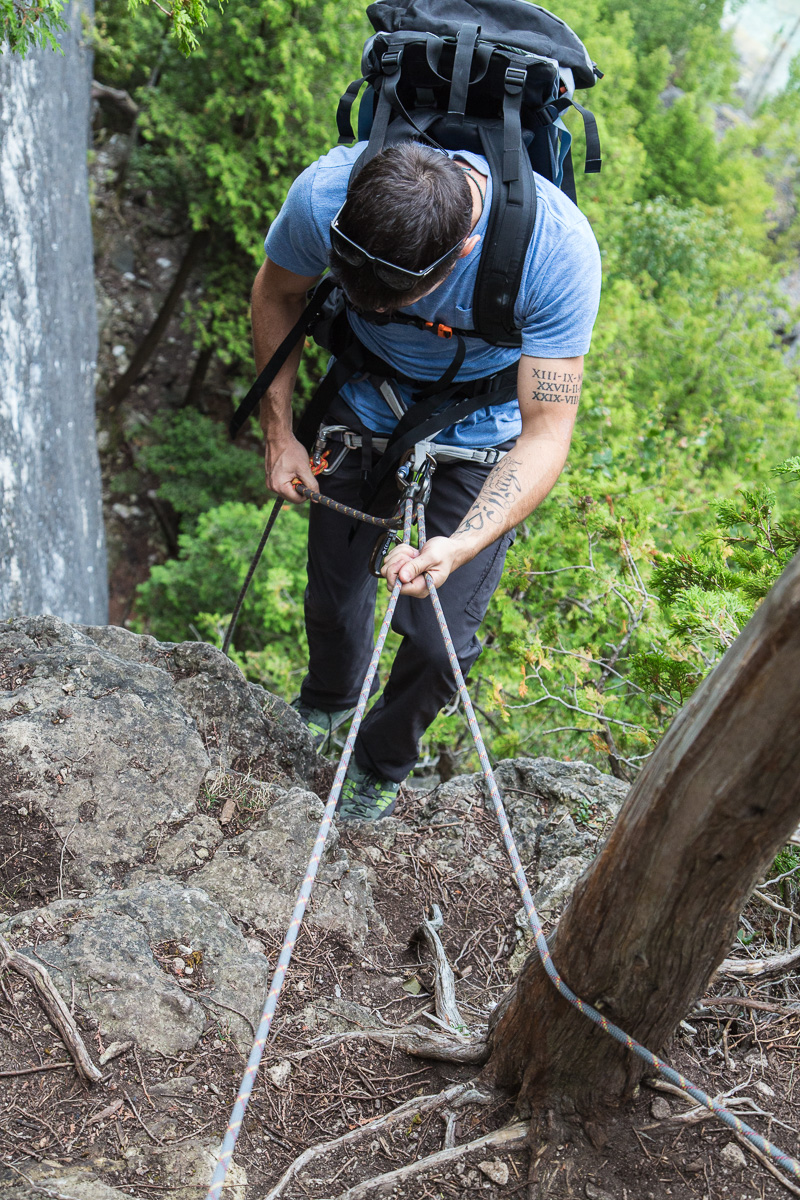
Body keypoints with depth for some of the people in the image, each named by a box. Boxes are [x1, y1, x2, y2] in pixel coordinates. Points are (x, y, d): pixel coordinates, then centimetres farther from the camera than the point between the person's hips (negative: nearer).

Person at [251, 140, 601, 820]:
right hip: (363, 408, 2)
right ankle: (326, 702, 49)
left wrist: (460, 546, -43)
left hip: (482, 438, -2)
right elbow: (277, 294, -5)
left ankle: (382, 763, 31)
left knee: (438, 635, -3)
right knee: (334, 593, 12)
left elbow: (546, 434, -30)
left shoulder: (560, 248, -36)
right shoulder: (323, 192, -29)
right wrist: (279, 432, -6)